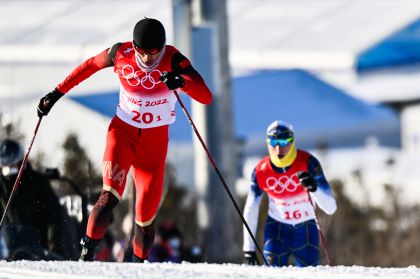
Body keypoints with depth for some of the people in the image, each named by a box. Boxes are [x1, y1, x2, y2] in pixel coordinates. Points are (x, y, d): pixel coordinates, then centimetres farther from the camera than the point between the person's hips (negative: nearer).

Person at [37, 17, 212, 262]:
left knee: (146, 217, 1)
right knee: (110, 196, -25)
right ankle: (87, 255, -17)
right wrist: (57, 93, 10)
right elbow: (90, 65, 7)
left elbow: (206, 97, -28)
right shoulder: (121, 54, -13)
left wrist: (183, 83, -48)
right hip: (123, 131, 0)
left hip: (155, 140, 0)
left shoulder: (173, 61, -19)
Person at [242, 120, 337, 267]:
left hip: (306, 228, 0)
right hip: (277, 226, 0)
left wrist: (314, 187, -44)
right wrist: (249, 248, 1)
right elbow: (250, 211, 0)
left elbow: (330, 208, -24)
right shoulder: (261, 171, -13)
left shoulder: (308, 163, -19)